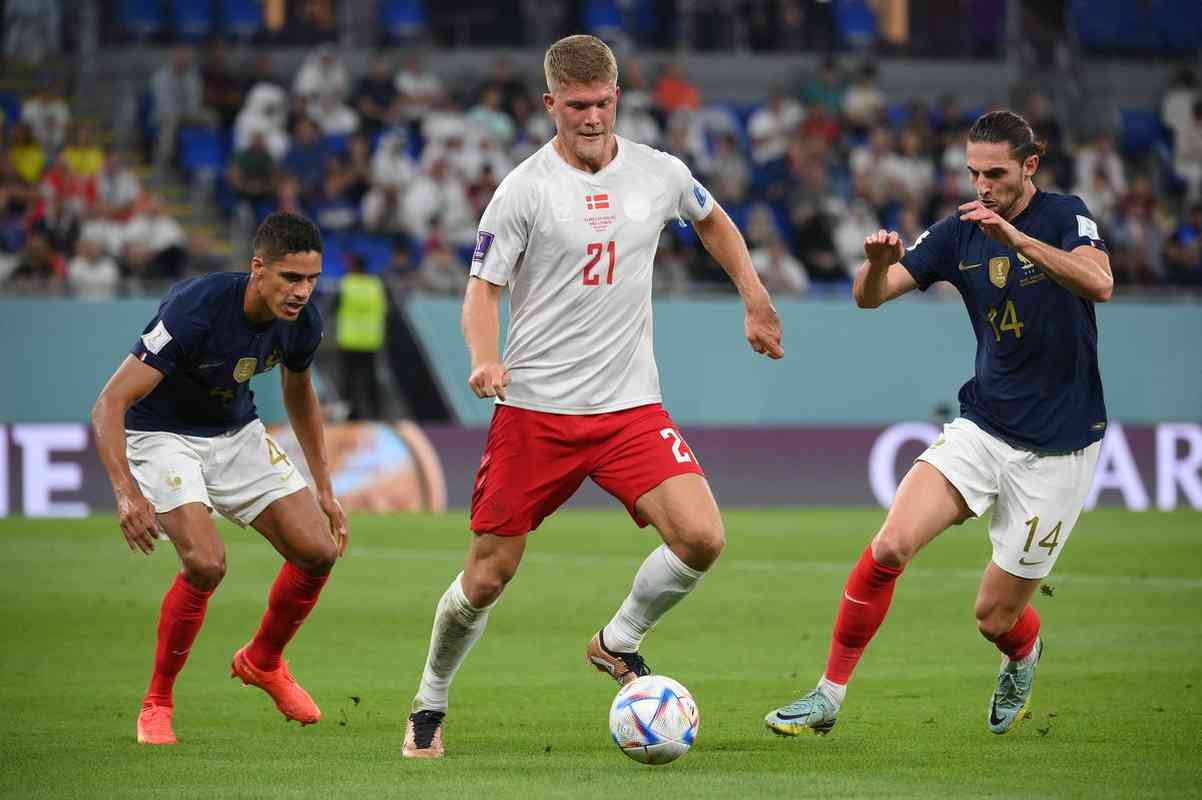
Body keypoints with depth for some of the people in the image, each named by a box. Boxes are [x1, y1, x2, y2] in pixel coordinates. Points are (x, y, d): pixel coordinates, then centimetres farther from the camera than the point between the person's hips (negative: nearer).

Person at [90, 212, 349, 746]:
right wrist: (126, 492, -46)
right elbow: (109, 406, -33)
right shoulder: (195, 310, -33)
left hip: (237, 433, 6)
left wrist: (323, 489, 14)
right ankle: (156, 704, -7)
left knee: (319, 551, -7)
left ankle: (262, 662, 22)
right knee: (206, 563, -28)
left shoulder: (302, 321, -13)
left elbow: (299, 393, 12)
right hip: (161, 436, -6)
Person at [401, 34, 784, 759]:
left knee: (702, 539, -18)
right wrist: (485, 360, -22)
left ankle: (619, 643, 10)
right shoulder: (524, 189, -6)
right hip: (535, 408, -2)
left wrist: (757, 304, 25)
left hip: (631, 406, 2)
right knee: (488, 575, 1)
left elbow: (713, 221, 26)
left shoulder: (661, 174, 4)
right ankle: (430, 706, 25)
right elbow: (484, 289, -3)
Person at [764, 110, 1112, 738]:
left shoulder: (1065, 216, -10)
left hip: (1058, 448, -3)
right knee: (889, 546, -18)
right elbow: (870, 296, -2)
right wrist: (878, 263, -26)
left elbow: (1099, 284, -29)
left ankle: (1023, 654, 39)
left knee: (995, 618, 1)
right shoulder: (958, 234, 2)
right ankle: (829, 694, -7)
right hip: (982, 427, 3)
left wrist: (1015, 237, -40)